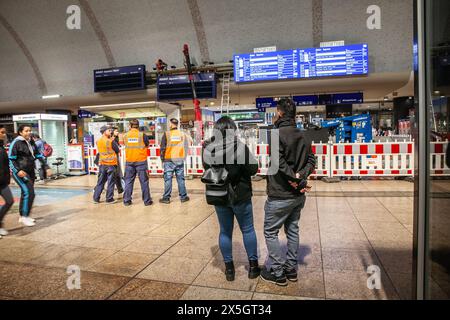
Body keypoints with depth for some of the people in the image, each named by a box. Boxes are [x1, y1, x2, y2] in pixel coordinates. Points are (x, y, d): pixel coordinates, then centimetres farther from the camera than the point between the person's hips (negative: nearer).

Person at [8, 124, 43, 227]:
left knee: (25, 193, 13)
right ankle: (25, 217, -3)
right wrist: (18, 170, -22)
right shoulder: (16, 143, -10)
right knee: (29, 193, -14)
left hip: (30, 172, 7)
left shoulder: (31, 142, 10)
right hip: (20, 172, -7)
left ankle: (23, 216, 25)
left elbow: (38, 155, 18)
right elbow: (10, 159, -11)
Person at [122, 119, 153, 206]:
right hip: (141, 161, -2)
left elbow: (125, 145, 10)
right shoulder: (142, 135, -8)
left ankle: (127, 200, 16)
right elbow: (147, 145, 4)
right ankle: (147, 200, 10)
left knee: (128, 181, 12)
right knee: (144, 181, 5)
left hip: (129, 162, 2)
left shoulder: (125, 135, -1)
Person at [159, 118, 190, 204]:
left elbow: (163, 148, -4)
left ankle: (166, 198, 9)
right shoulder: (182, 134, 2)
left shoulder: (166, 134, -6)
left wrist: (162, 159, 5)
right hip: (180, 160, 2)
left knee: (168, 179, 4)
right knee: (180, 179, 9)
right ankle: (183, 197, 15)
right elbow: (186, 148, 7)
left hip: (169, 160, -2)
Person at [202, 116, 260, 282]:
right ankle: (253, 265, 26)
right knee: (248, 229, 15)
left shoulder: (207, 149, -7)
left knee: (225, 231, 16)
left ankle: (229, 268, 25)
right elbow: (253, 169, -11)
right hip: (239, 195, -3)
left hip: (217, 196, 3)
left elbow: (207, 169, 4)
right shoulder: (240, 147, -17)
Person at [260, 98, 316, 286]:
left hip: (280, 195, -8)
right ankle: (291, 269, 31)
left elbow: (279, 162, -26)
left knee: (270, 232, 7)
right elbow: (311, 160, 5)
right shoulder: (301, 136, 7)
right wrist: (301, 177, -7)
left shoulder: (278, 134, -17)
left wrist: (295, 178, -18)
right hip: (298, 195, 8)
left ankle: (277, 273, 15)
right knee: (292, 230, 19)